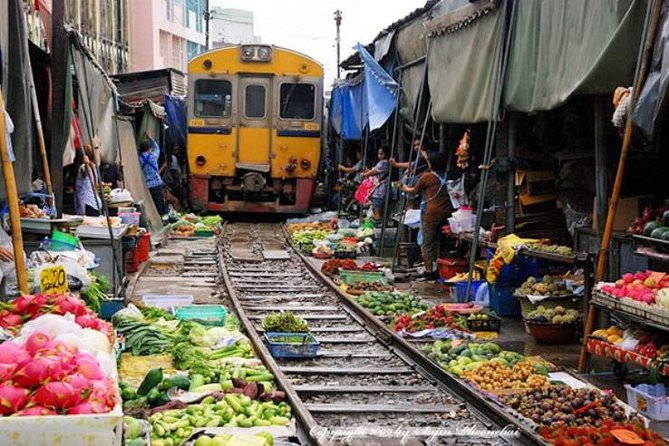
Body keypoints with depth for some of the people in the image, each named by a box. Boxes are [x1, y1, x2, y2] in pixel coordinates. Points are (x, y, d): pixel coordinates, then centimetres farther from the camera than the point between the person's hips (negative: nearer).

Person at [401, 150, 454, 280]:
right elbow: (433, 168, 33)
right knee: (440, 241, 14)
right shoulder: (444, 175, 9)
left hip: (432, 213, -6)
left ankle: (429, 270, 4)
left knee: (427, 243, 4)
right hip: (447, 212, 6)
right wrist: (426, 156, 47)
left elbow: (415, 190, 11)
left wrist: (406, 188, 32)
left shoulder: (427, 176, -5)